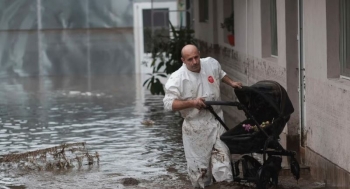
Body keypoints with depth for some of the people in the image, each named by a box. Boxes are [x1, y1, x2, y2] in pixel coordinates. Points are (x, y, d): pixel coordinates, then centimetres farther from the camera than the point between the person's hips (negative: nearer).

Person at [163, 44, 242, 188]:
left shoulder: (212, 64, -1)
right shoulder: (177, 78, -18)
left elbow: (220, 74, 23)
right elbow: (168, 103, -21)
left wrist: (231, 83, 10)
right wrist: (191, 103, -28)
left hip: (216, 121, 4)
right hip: (195, 126, -4)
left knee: (221, 157, 3)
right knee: (198, 164, 6)